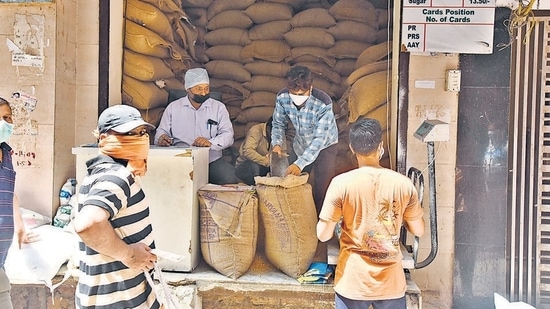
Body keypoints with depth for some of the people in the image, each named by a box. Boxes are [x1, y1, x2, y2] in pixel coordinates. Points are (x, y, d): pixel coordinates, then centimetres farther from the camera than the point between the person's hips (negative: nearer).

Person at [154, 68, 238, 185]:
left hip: (212, 159, 0)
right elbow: (161, 132, 15)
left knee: (230, 179, -28)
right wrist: (161, 139, -11)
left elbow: (228, 135, 1)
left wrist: (210, 142, -20)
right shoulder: (173, 107, 13)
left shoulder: (218, 107, 10)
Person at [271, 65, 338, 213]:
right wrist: (277, 144, -24)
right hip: (300, 144, 4)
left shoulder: (324, 103, -33)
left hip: (324, 145, -4)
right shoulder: (282, 97, -22)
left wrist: (300, 163, -40)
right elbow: (278, 123, -5)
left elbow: (320, 138, -33)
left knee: (321, 190, -8)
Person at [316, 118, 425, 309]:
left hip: (353, 282, -1)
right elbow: (418, 230, 4)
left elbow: (323, 235, -10)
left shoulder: (341, 183, -14)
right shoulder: (404, 184, -7)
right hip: (391, 283, 2)